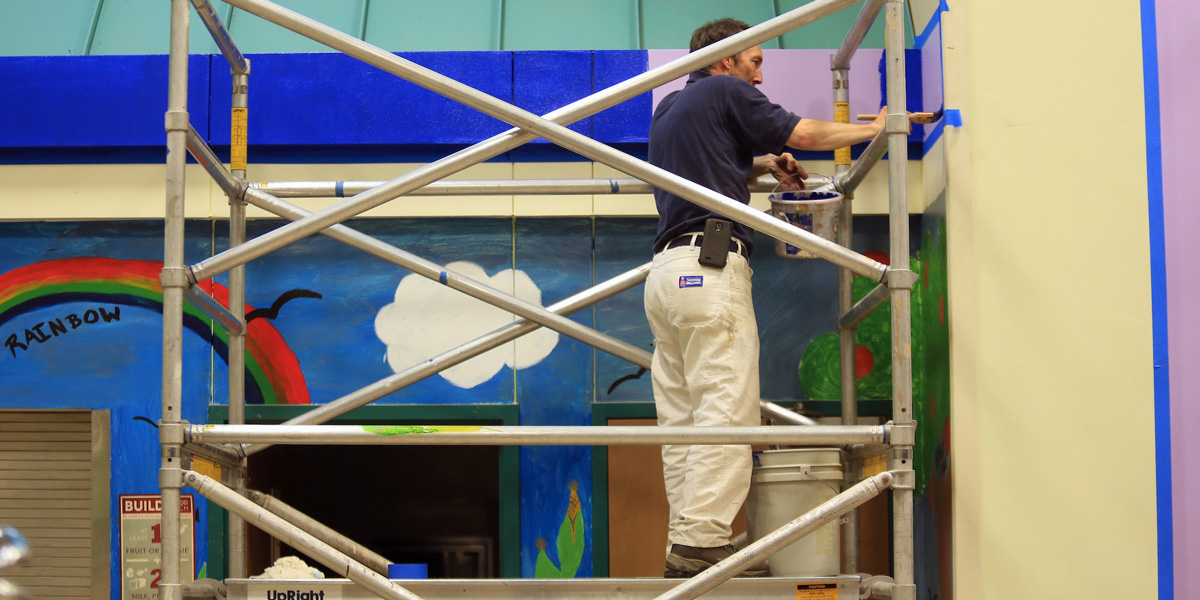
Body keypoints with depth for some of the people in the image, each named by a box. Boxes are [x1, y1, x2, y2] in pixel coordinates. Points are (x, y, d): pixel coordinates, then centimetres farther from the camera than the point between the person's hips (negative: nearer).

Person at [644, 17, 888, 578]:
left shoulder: (667, 108, 26)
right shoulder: (725, 92, 3)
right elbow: (806, 135, 7)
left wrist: (762, 162, 28)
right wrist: (875, 126, 20)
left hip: (665, 271, 9)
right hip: (710, 265, -9)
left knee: (681, 418, 4)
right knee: (726, 410, -11)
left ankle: (684, 546, 2)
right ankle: (702, 541, -18)